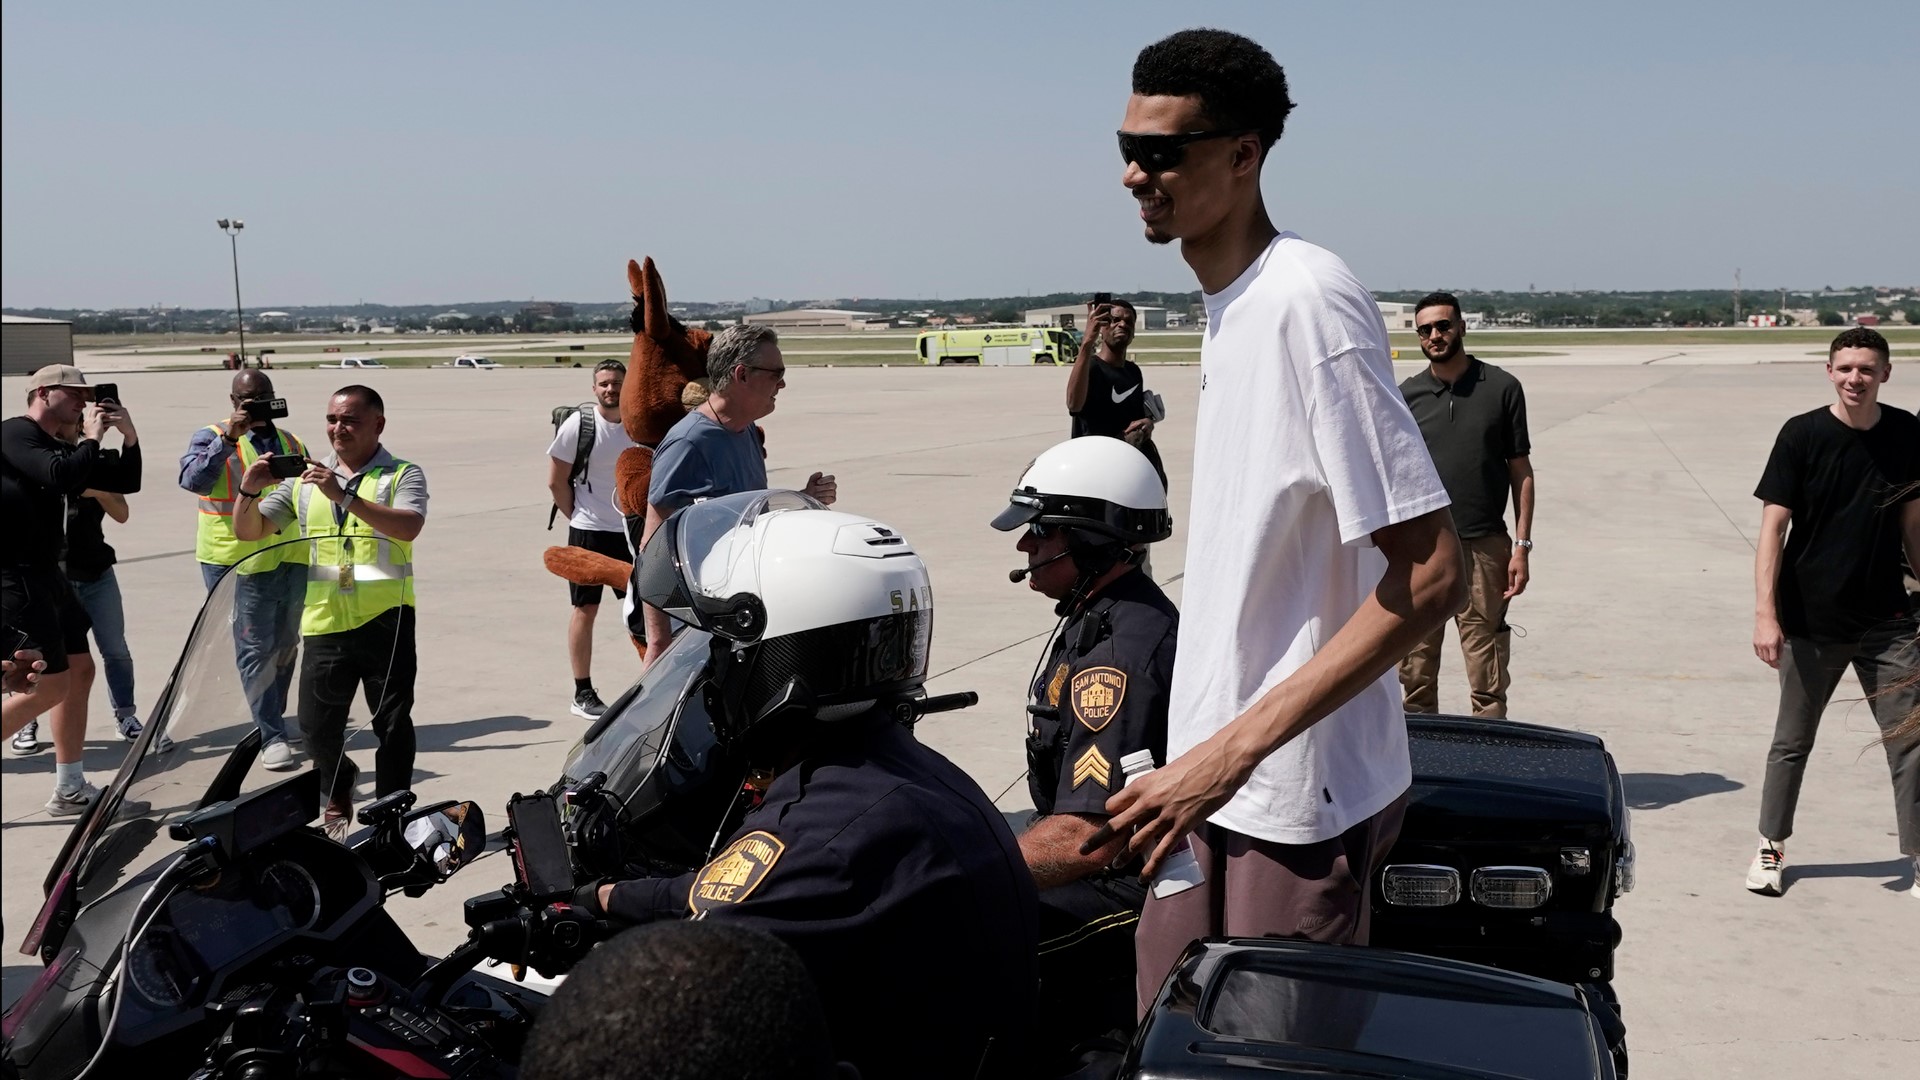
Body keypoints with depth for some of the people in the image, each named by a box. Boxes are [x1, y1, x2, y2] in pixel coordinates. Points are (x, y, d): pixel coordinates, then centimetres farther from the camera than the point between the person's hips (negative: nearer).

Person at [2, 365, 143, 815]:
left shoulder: (60, 449, 16)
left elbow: (125, 482, 16)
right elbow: (59, 476, -27)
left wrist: (129, 437, 0)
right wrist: (92, 439, -12)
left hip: (44, 574, 10)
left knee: (79, 669, 11)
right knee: (51, 683, -11)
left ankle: (70, 789, 18)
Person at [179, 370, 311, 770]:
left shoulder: (289, 441, 17)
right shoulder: (212, 438, 0)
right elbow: (193, 480, -19)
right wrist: (228, 439, -25)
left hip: (291, 559, 6)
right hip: (239, 562, -6)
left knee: (285, 646, 13)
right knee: (255, 650, -6)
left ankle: (274, 721, 27)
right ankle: (271, 738, -5)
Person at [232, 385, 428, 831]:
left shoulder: (403, 475, 1)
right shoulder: (305, 478, 14)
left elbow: (408, 527, -19)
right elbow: (248, 531, 15)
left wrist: (344, 496, -26)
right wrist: (249, 491, -5)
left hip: (385, 621, -3)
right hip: (325, 622, 4)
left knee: (393, 724, 3)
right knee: (316, 725, 7)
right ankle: (337, 793, 34)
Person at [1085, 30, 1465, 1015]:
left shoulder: (1307, 302, -19)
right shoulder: (1227, 304, 9)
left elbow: (1431, 577, -24)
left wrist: (1234, 751, -26)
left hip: (1298, 798, -9)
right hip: (1211, 779, 9)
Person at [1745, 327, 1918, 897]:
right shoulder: (1802, 435, -9)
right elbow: (1773, 526, -10)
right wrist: (1766, 613, -16)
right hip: (1812, 622, -2)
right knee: (1792, 742, 11)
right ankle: (1770, 849, 26)